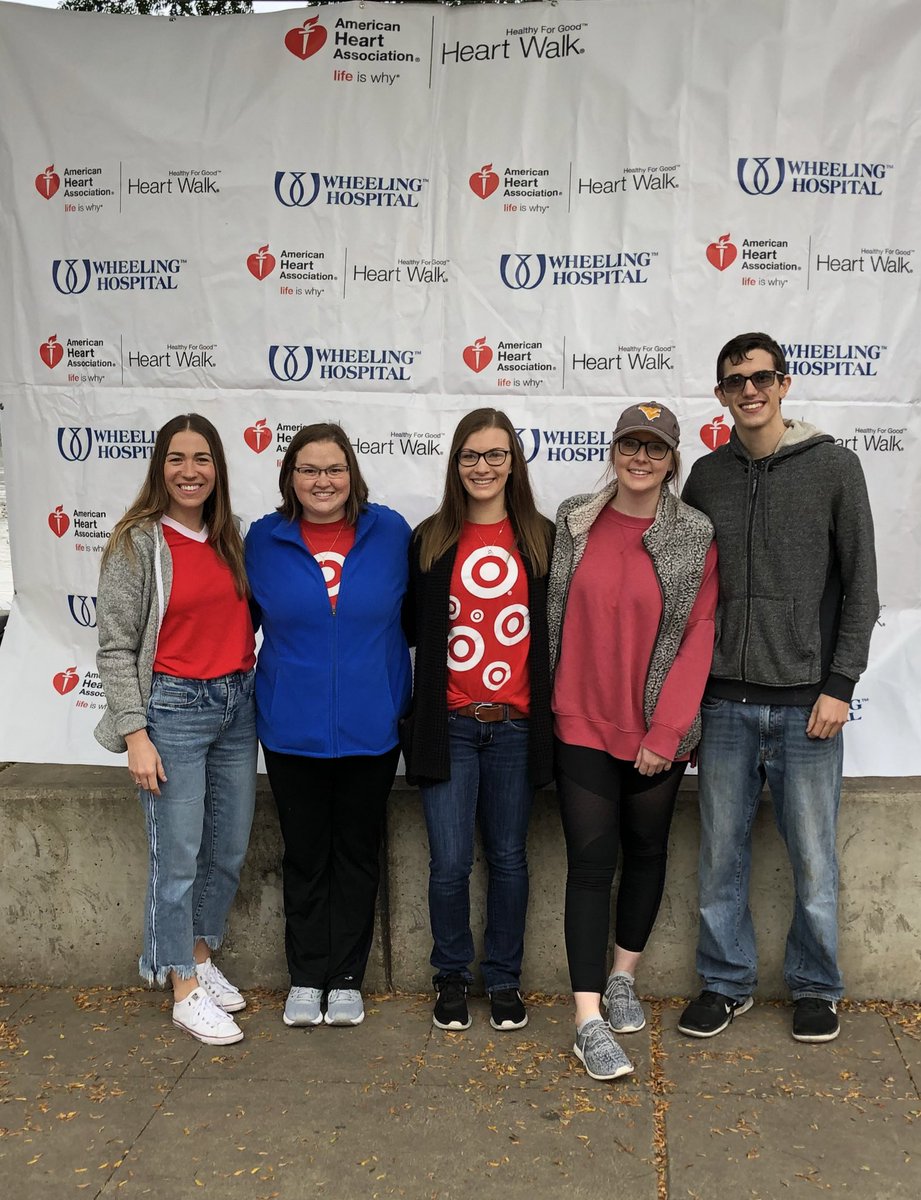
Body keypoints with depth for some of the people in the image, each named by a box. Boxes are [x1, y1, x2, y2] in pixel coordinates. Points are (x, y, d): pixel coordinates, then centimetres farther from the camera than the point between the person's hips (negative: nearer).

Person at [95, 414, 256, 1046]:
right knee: (179, 857, 0)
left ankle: (202, 958, 33)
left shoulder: (231, 539, 7)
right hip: (174, 709, -6)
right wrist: (135, 734, -13)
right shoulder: (137, 543, -8)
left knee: (230, 850, 13)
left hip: (237, 706, 6)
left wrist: (250, 686, 6)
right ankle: (185, 991, 15)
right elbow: (116, 647, -9)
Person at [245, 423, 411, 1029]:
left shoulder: (390, 532, -3)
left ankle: (347, 979, 27)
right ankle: (306, 978, 28)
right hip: (292, 728, 0)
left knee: (358, 853, 12)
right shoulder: (264, 540, -2)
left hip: (371, 726, 0)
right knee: (305, 855, 12)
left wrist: (402, 698, 3)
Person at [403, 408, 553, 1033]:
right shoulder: (430, 540, 4)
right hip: (450, 724, 0)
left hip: (516, 724, 1)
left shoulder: (542, 539, 4)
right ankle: (452, 977, 23)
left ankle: (505, 979, 27)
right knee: (450, 863, 2)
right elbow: (411, 629, 7)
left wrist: (548, 715, 0)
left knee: (508, 857, 11)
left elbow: (557, 630, 5)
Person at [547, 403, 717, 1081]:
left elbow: (698, 637, -6)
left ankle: (623, 978, 36)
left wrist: (666, 730, -11)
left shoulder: (696, 538, -4)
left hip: (658, 731, 1)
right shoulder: (574, 524, 0)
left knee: (646, 849, 15)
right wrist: (544, 704, 3)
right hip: (583, 724, 0)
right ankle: (589, 1022, 2)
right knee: (592, 860, -2)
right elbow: (555, 621, 6)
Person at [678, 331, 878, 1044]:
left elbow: (861, 588, -1)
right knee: (722, 853, 9)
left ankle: (816, 988, 25)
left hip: (808, 701, -2)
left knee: (813, 857, 7)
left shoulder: (834, 467, 0)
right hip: (726, 700, 2)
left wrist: (840, 685, -7)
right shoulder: (706, 476, 8)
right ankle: (727, 983, 25)